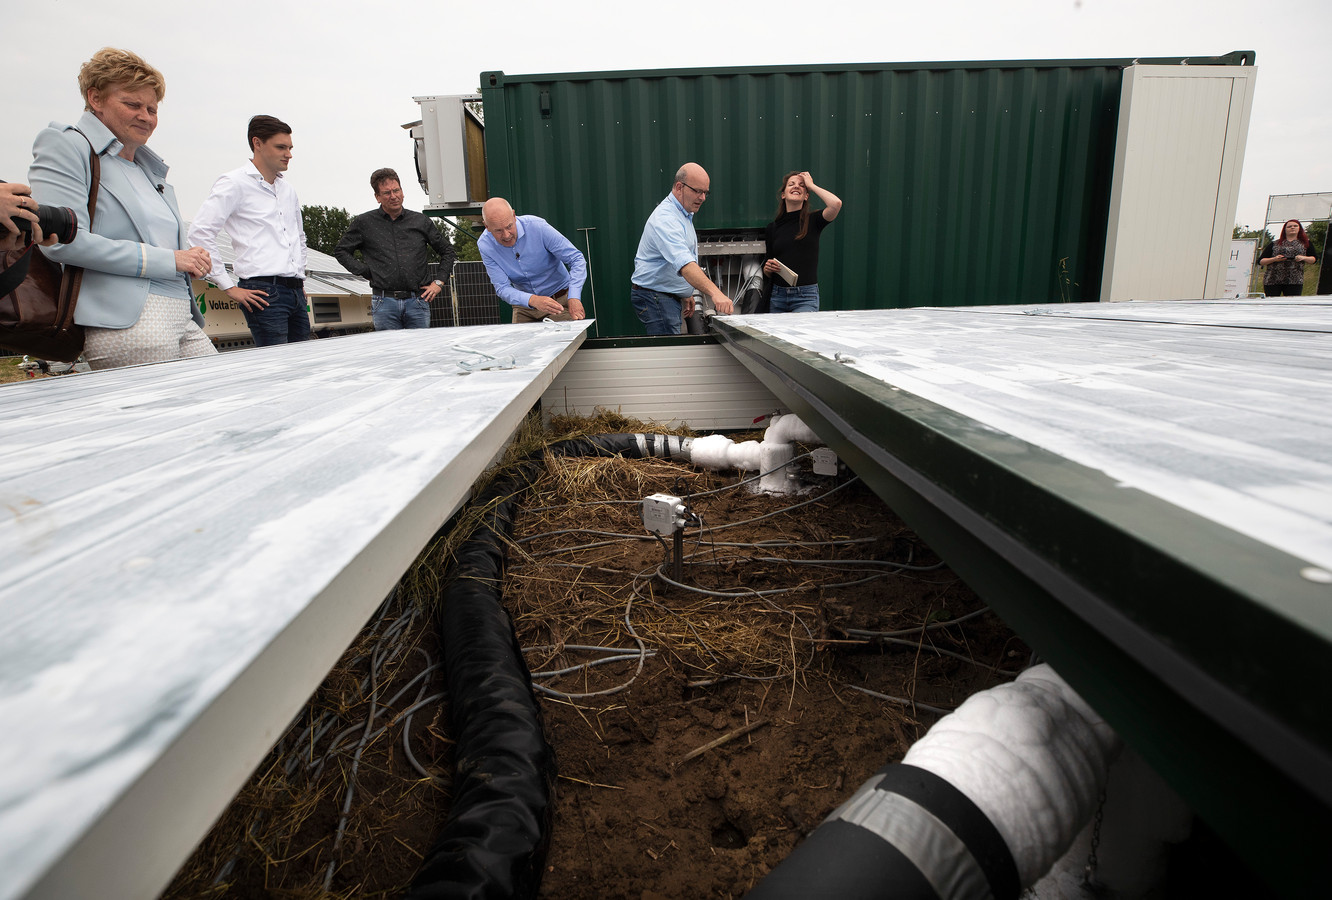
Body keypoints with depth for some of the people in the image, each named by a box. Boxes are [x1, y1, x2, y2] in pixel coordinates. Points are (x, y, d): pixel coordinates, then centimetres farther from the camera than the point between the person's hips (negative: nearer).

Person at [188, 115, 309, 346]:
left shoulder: (288, 188, 21)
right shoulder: (235, 183, -2)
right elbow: (200, 231, -9)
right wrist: (229, 287, -10)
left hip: (296, 292, 7)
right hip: (264, 293, -7)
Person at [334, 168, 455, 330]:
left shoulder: (420, 221, 11)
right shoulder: (364, 223, 8)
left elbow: (447, 251, 19)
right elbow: (340, 251, 16)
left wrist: (439, 282, 9)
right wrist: (365, 272, 3)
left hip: (417, 301, 1)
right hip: (384, 303, -1)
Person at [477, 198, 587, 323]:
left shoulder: (537, 226, -22)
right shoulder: (484, 245, -14)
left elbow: (577, 260, -20)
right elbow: (503, 289, -18)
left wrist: (574, 298, -36)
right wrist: (533, 300, -38)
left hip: (559, 301, -2)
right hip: (524, 306, 3)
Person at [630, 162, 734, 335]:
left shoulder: (684, 214, 14)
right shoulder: (665, 218, -22)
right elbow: (684, 263, -38)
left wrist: (686, 293, 25)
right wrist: (715, 293, -49)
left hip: (671, 297, 10)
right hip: (655, 297, -10)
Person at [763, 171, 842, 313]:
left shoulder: (813, 221, 3)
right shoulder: (773, 227, 12)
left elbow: (836, 203, -18)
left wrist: (811, 185, -4)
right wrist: (767, 268, -7)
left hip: (806, 297, -4)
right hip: (778, 296, 4)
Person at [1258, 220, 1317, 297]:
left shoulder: (1305, 244, 16)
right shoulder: (1274, 244, 10)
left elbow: (1314, 259, 18)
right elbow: (1260, 261, 6)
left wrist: (1303, 258, -2)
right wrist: (1274, 259, -11)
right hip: (1272, 281, -1)